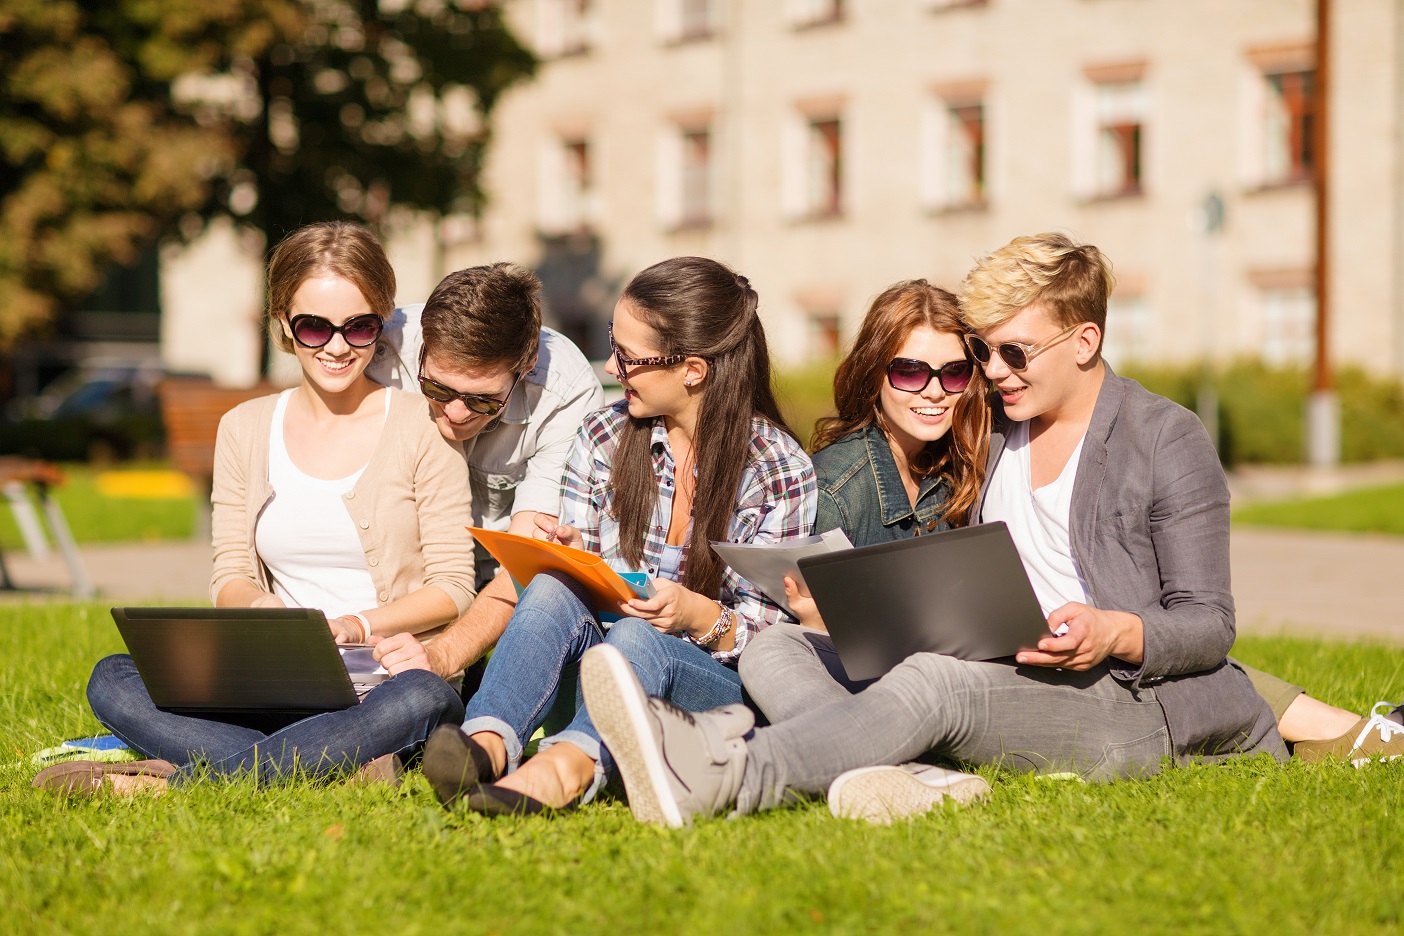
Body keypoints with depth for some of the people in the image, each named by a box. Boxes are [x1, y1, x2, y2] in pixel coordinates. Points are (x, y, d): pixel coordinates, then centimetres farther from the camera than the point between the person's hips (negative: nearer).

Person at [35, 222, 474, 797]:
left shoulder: (422, 426, 1)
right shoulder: (245, 430, 12)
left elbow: (453, 586, -1)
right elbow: (231, 575, 10)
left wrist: (361, 624, -19)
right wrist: (258, 605, -14)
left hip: (384, 678, -3)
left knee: (424, 699, -40)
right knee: (112, 682, -20)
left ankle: (181, 778, -34)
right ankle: (342, 764, -33)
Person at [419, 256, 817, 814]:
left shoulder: (779, 469, -3)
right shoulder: (603, 438, 7)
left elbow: (769, 633, -3)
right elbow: (579, 579, 13)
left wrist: (700, 615, -24)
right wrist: (566, 556, -11)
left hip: (722, 679, -3)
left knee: (637, 639, -36)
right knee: (551, 591, -29)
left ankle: (572, 761, -65)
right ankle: (488, 740, -55)